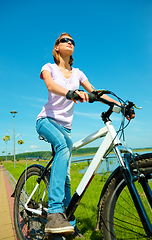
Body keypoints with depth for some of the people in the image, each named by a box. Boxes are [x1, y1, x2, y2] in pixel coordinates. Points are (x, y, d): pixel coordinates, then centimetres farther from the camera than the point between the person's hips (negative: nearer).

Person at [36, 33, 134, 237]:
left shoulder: (77, 73, 16)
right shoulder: (49, 67, 4)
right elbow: (50, 85, -20)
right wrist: (70, 93, -42)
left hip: (65, 126, 4)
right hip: (46, 120, -4)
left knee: (66, 176, 0)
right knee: (63, 146, -38)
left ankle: (70, 224, 12)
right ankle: (54, 214, -38)